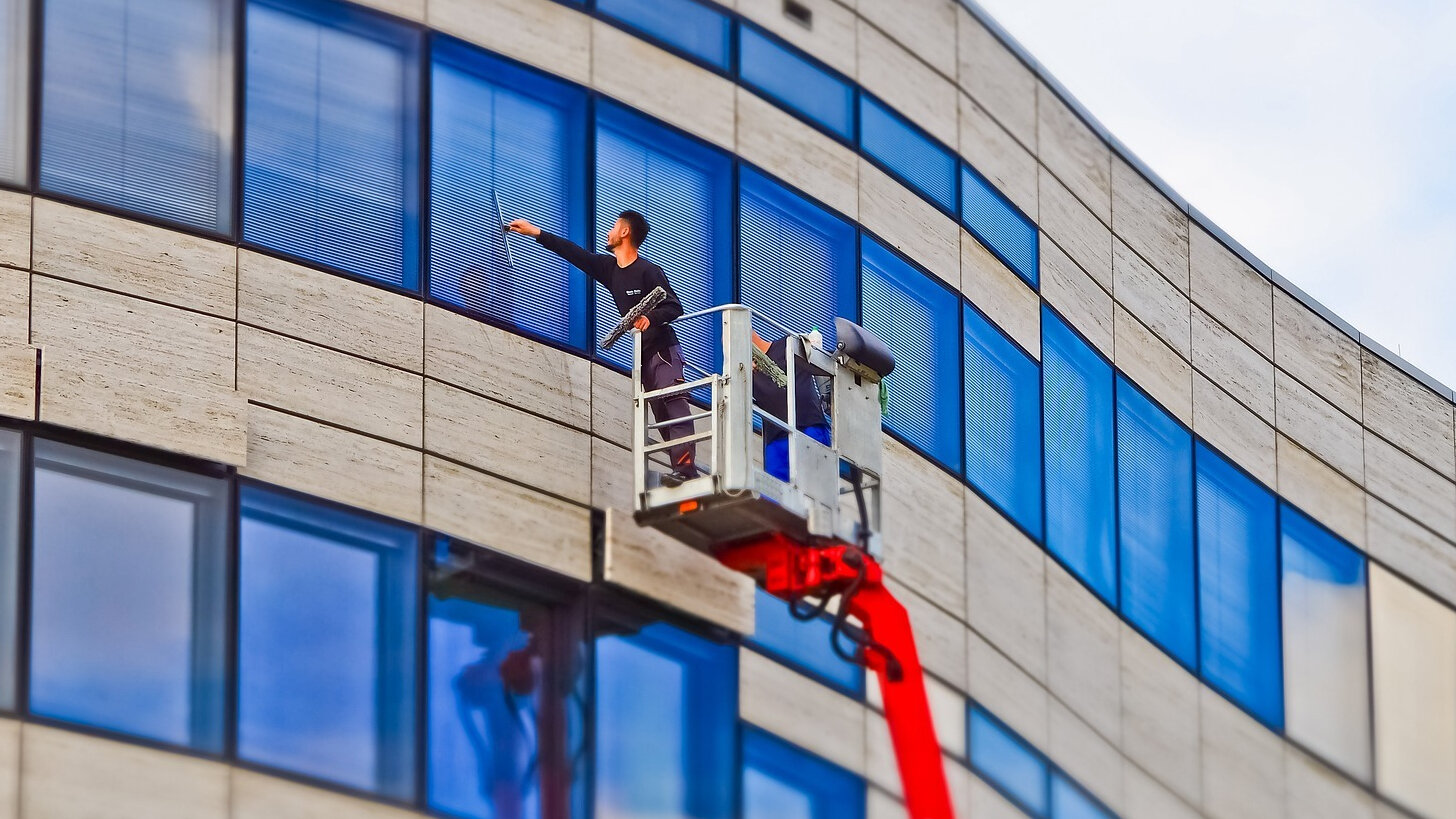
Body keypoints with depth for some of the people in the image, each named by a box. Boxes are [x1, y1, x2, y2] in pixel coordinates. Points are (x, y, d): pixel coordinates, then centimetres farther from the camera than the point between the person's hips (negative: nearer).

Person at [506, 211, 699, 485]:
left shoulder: (649, 271, -11)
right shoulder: (609, 268, 12)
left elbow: (674, 308, -12)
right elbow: (575, 254, 20)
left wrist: (651, 318, -32)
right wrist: (535, 232, 26)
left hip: (663, 350, -8)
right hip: (642, 356, 9)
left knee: (674, 404, -21)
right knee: (660, 413, 0)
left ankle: (685, 467, -33)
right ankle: (681, 469, -5)